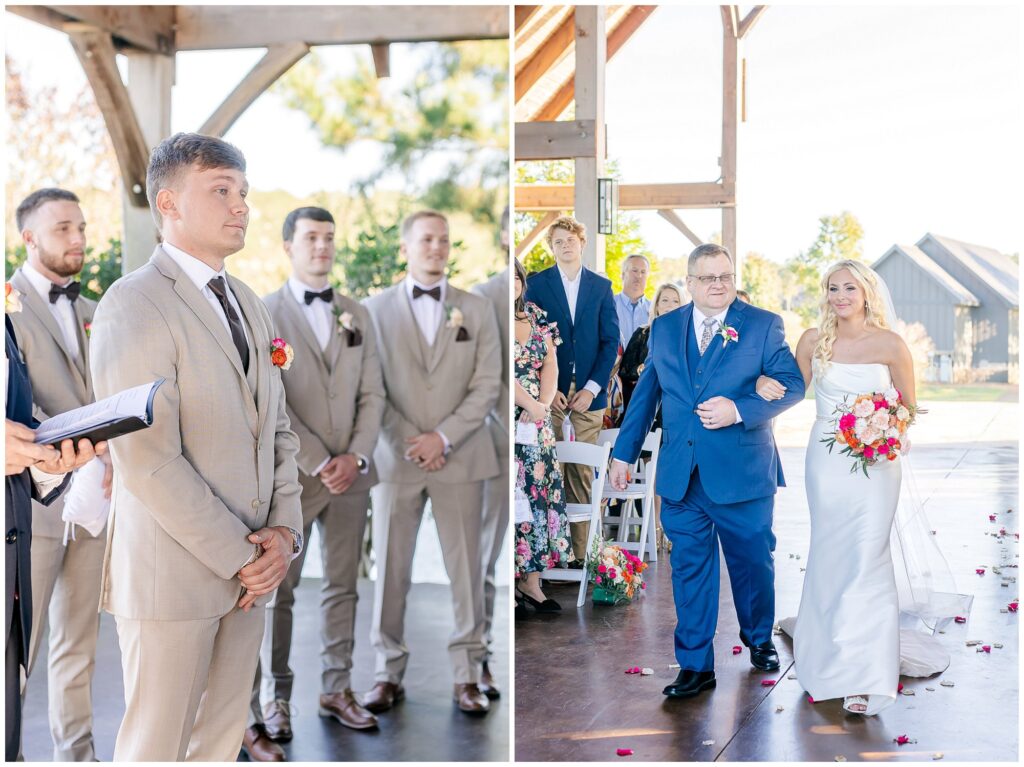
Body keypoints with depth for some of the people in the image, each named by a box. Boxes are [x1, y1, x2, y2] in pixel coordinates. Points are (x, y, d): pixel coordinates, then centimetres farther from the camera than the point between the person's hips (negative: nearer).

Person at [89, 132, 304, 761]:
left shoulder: (249, 303, 14)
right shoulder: (134, 304, -12)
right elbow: (148, 462, -18)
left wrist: (285, 529, -2)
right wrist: (241, 557, -14)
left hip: (251, 566, 7)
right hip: (173, 570, -7)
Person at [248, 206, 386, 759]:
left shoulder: (357, 315, 12)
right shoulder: (263, 314, -3)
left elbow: (372, 394, 8)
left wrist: (357, 456, -6)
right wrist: (318, 463, -13)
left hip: (350, 472, 4)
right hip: (291, 475, -4)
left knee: (342, 586, 9)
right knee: (278, 592, 2)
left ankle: (337, 690, 19)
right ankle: (274, 702, 10)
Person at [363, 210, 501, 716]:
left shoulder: (476, 310, 8)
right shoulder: (377, 309, 6)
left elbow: (487, 386, 1)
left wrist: (443, 437, -9)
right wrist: (408, 442, -9)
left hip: (459, 458, 0)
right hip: (397, 458, 0)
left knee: (465, 569, 1)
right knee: (390, 569, 3)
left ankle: (467, 675, 9)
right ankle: (389, 673, 13)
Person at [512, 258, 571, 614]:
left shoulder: (536, 316, 13)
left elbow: (550, 364, 7)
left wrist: (544, 403, -8)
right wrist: (530, 404, -14)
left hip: (536, 422, 5)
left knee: (540, 489, 3)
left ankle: (531, 580, 9)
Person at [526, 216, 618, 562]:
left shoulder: (602, 286, 10)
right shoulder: (536, 284, 6)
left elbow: (610, 341, 6)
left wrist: (592, 387, -5)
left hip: (588, 394, 1)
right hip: (549, 392, -1)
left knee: (582, 474, 2)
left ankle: (579, 553, 6)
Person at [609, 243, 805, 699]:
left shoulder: (763, 325, -1)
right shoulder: (664, 329, 8)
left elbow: (793, 385, -5)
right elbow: (645, 394, 14)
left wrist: (739, 410, -18)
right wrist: (624, 453, 14)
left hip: (742, 472, -2)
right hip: (680, 474, 2)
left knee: (752, 562, 12)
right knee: (690, 568, 3)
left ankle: (759, 640, 38)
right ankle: (695, 666, 11)